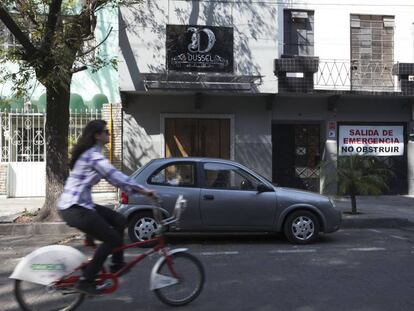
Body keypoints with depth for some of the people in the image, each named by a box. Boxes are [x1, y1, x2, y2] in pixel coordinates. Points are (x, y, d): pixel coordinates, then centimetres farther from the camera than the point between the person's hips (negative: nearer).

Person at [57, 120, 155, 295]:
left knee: (119, 221, 11)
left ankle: (117, 264, 20)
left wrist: (136, 190, 11)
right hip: (75, 209, -10)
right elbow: (116, 176, -22)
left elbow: (112, 177, 17)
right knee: (112, 239, -6)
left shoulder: (91, 154, 15)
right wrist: (143, 190, -17)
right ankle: (85, 282, 1)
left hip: (80, 205, 10)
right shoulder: (93, 155, -16)